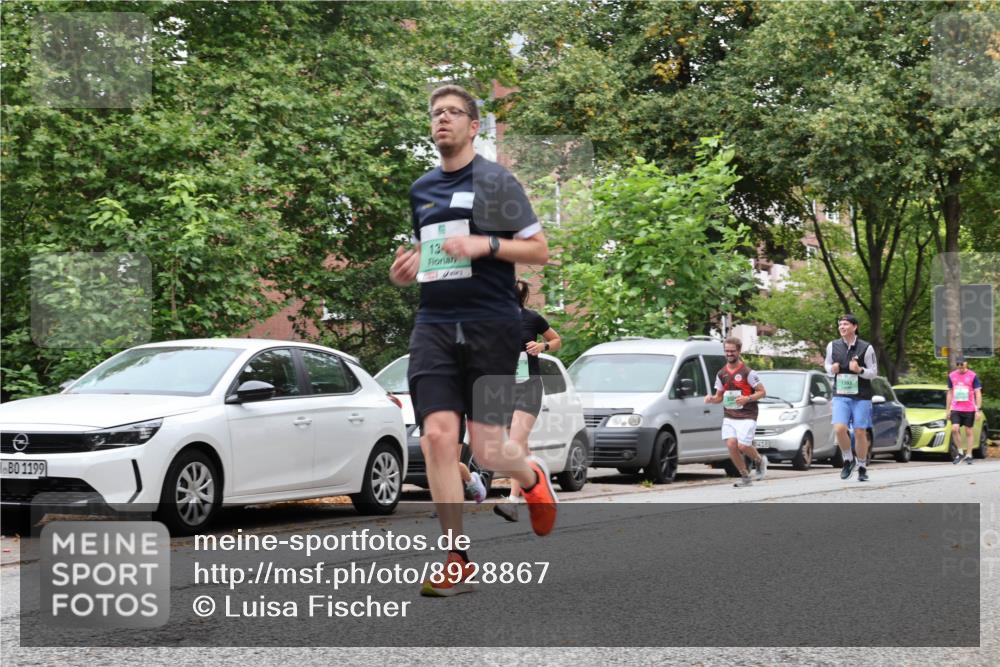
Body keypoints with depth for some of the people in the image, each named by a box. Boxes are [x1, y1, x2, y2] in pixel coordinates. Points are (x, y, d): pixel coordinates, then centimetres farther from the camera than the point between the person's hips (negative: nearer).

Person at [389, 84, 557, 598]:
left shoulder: (495, 180, 0)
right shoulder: (421, 189, 16)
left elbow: (540, 250, -2)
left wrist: (487, 244, -17)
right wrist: (407, 268, 9)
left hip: (490, 323, -4)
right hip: (433, 324, 4)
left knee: (486, 448, -5)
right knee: (437, 435, -11)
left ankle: (532, 478, 33)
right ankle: (457, 562, -4)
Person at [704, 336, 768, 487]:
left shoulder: (747, 372, -5)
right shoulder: (721, 374, 10)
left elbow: (762, 392, -4)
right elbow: (719, 396, 20)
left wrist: (747, 399, -19)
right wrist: (711, 399, -3)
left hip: (746, 416, -5)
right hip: (729, 416, 5)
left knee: (742, 445, -15)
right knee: (731, 444, -10)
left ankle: (760, 460, 18)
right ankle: (745, 477, 5)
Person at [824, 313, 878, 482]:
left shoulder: (866, 348, -4)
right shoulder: (832, 346, 4)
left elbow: (874, 372, 1)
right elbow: (827, 364, 20)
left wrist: (859, 370, -19)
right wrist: (831, 369, -4)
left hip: (861, 396, -2)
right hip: (840, 395, 2)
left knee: (860, 432, 0)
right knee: (839, 429, -16)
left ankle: (862, 467, 19)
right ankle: (848, 460, 9)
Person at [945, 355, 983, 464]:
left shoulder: (973, 376, -2)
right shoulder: (951, 376, 8)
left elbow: (978, 393, -2)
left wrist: (978, 410, -8)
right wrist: (947, 409, 14)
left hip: (969, 409, -2)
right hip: (955, 409, 2)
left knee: (969, 432, 3)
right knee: (954, 429, -13)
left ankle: (969, 455, 10)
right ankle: (960, 453, 2)